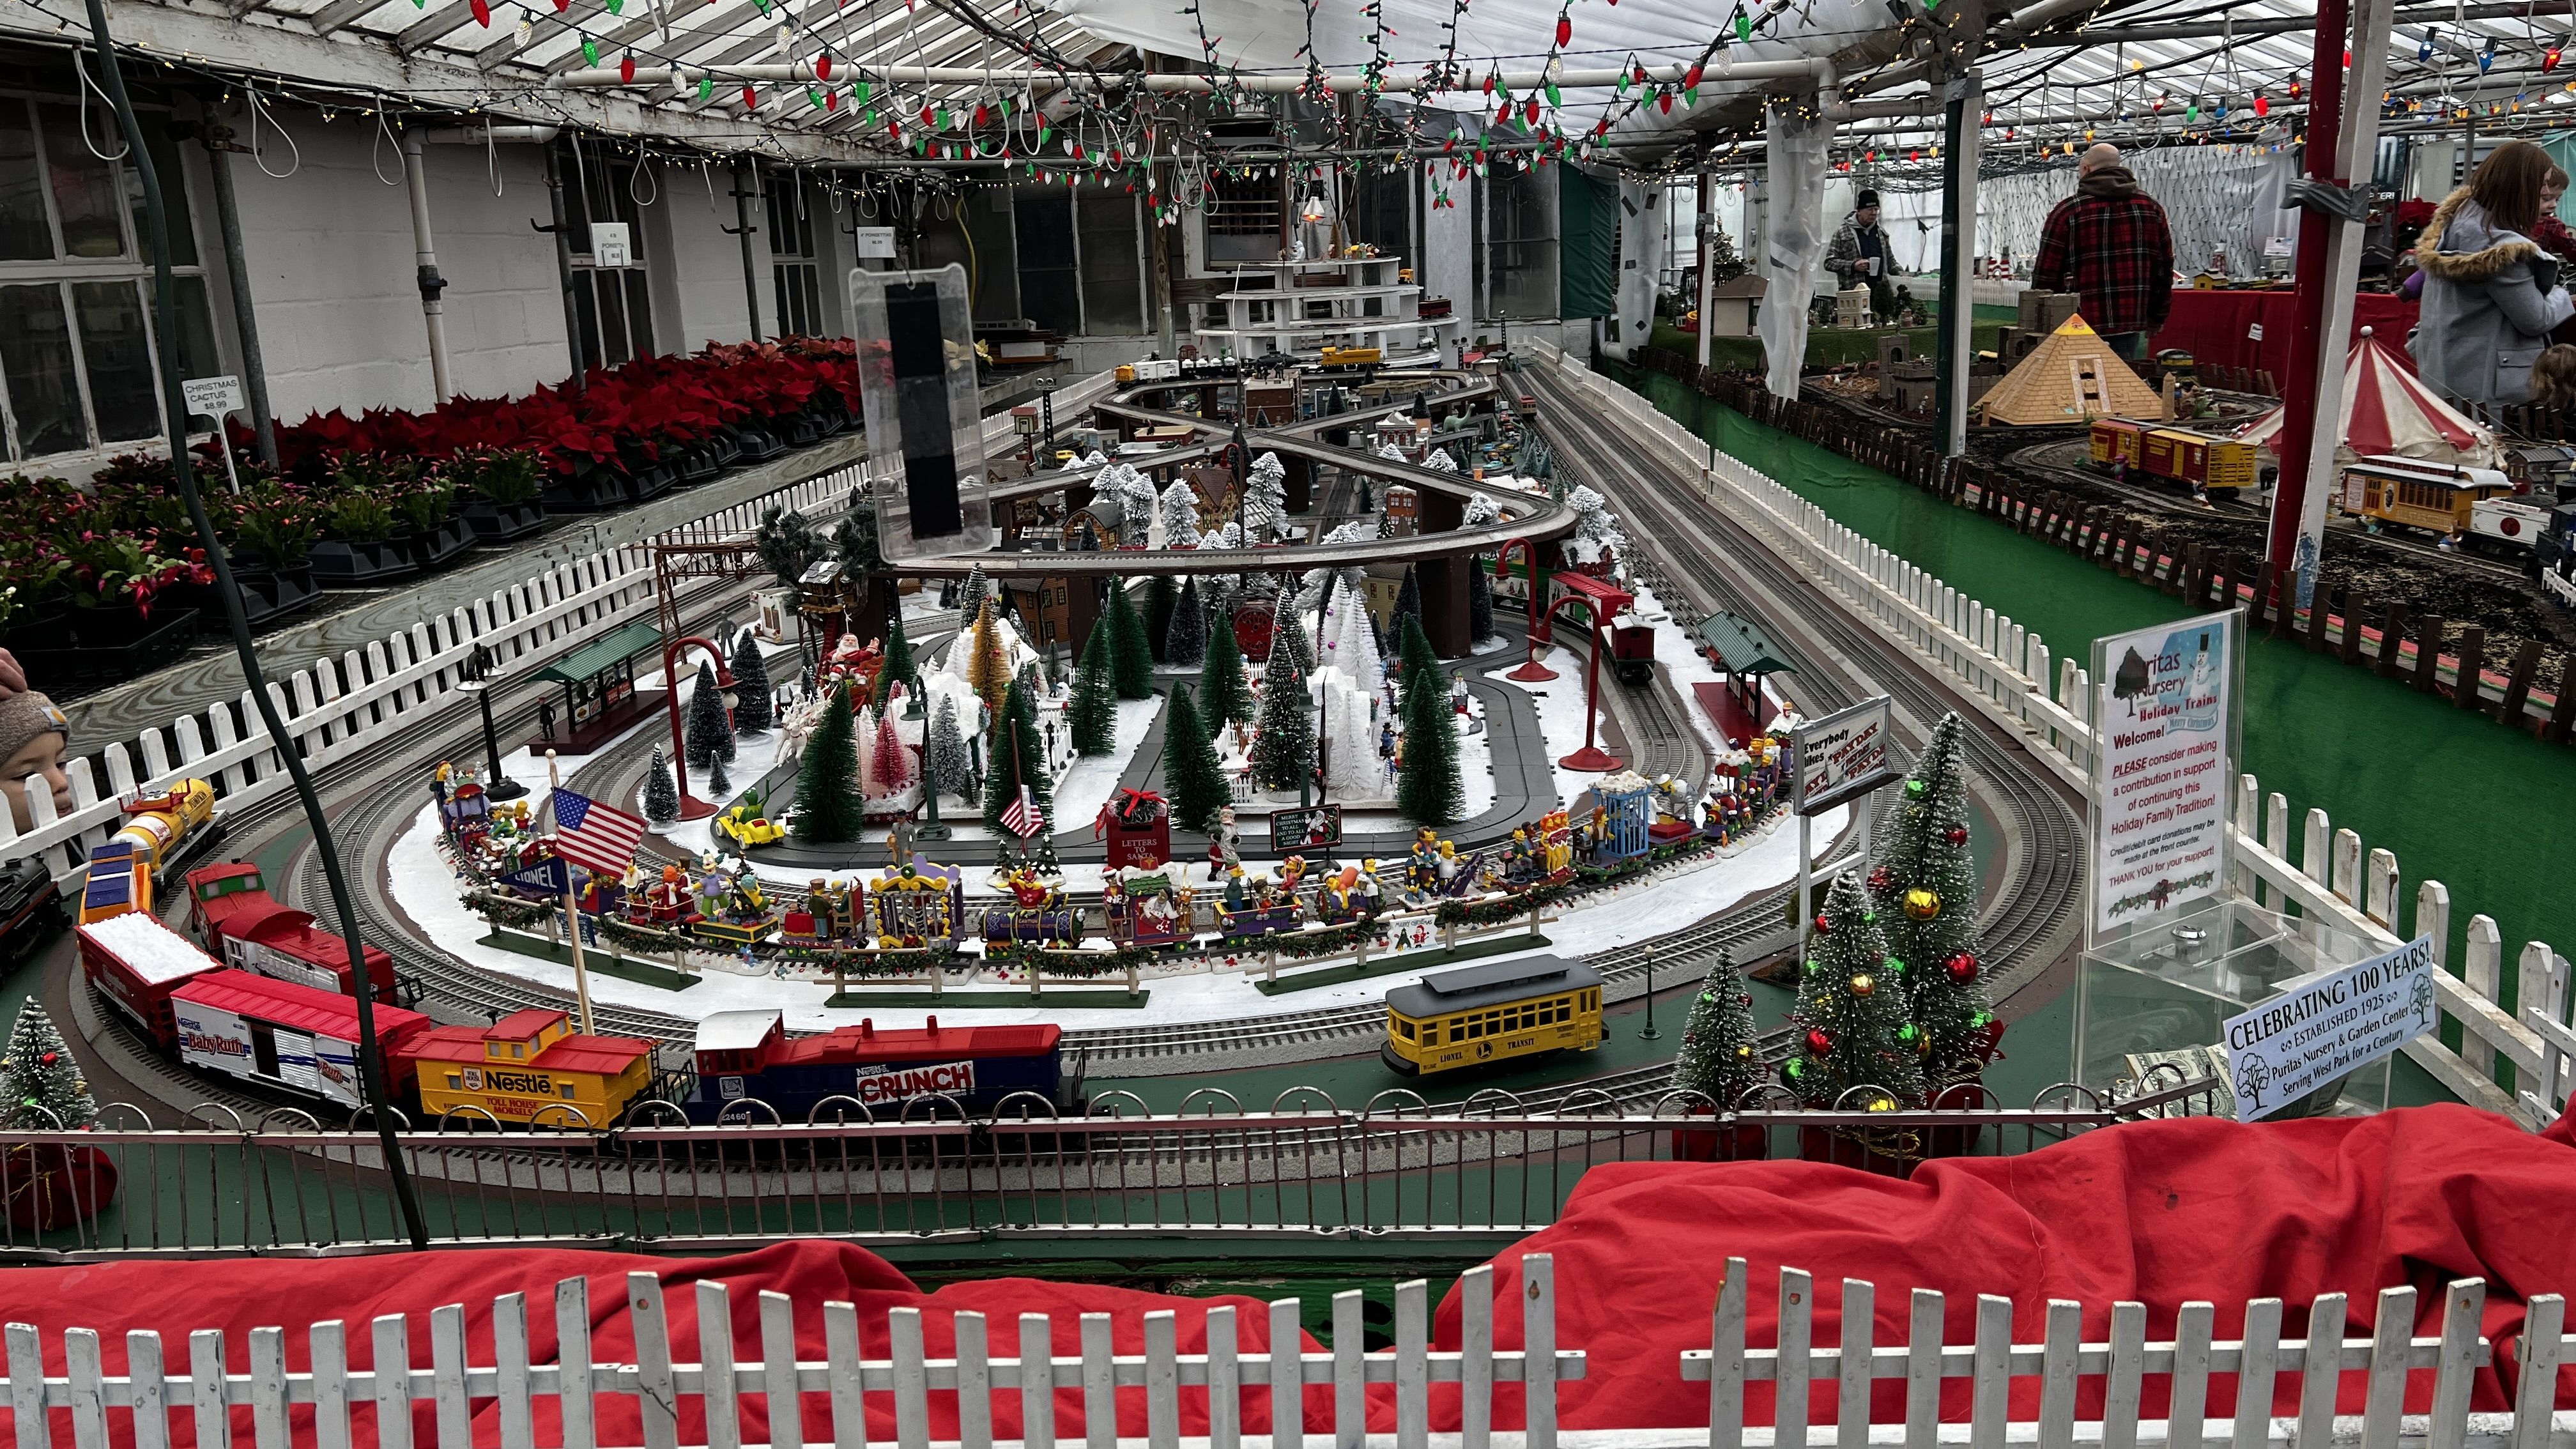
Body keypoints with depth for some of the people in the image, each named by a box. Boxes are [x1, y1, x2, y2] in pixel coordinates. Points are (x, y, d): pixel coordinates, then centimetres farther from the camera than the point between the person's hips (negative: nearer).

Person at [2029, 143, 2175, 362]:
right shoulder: (2150, 207, 10)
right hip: (2135, 326, 3)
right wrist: (2157, 318, 22)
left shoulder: (2068, 211, -3)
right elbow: (2165, 270, 12)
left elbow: (2046, 276, -3)